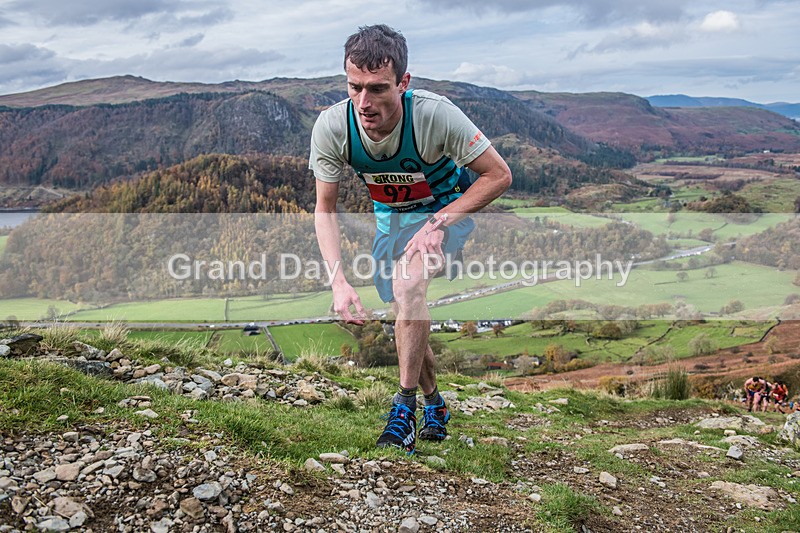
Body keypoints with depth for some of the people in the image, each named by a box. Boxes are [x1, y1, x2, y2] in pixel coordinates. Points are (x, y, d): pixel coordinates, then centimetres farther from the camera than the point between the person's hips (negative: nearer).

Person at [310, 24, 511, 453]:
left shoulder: (435, 115, -34)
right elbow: (325, 208, -13)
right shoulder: (332, 127, -25)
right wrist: (338, 280, -26)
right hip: (391, 219, 4)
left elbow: (499, 175, -22)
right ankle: (435, 404, 32)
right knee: (405, 316, 7)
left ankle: (405, 405, -15)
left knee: (408, 283, -30)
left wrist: (438, 222, -30)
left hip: (447, 209, -4)